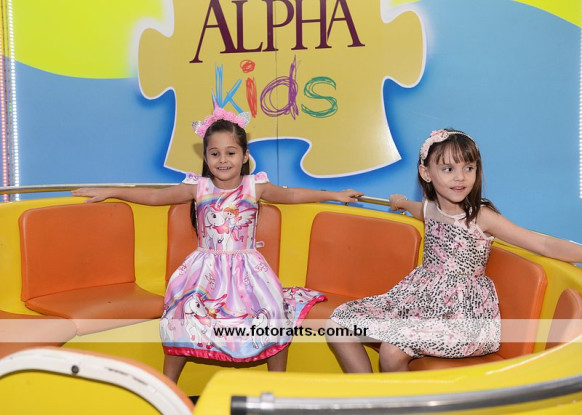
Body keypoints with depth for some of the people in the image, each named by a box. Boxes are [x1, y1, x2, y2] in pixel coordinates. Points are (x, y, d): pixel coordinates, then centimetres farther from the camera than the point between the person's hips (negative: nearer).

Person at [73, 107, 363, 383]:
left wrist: (335, 195, 7)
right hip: (206, 270, 0)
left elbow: (291, 194, 5)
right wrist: (110, 192, 2)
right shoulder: (198, 187, 0)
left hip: (246, 269, 0)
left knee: (274, 320, -10)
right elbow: (154, 196, 2)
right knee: (184, 319, -13)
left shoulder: (255, 187, 1)